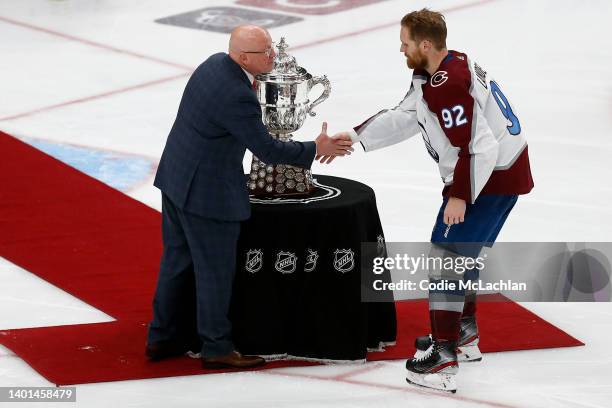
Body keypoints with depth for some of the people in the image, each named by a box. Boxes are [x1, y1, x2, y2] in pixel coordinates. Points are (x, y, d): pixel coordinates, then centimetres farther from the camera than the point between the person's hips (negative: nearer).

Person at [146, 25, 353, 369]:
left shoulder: (215, 63, 0)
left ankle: (163, 338, 27)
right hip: (206, 192, -9)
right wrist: (317, 150, -9)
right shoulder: (238, 98, -28)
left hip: (176, 176, 9)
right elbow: (267, 150, -18)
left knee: (179, 259, 18)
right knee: (216, 270, 5)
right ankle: (217, 347, 17)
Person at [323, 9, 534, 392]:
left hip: (491, 177, -11)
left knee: (447, 255, -8)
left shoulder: (448, 86, -25)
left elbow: (478, 146, -28)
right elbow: (404, 117, 16)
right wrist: (354, 137, 14)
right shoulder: (434, 73, 9)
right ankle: (464, 335, 40)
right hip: (505, 170, 11)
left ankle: (444, 359, -10)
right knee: (462, 251, 25)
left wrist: (460, 197, -21)